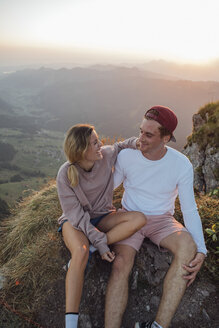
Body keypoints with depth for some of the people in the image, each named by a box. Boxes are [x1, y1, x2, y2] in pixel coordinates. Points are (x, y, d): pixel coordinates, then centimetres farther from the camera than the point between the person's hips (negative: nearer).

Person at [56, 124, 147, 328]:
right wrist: (100, 243, -23)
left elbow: (121, 146, 10)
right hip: (75, 221, -4)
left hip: (102, 217, 4)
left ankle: (84, 250, -18)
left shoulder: (105, 156, -13)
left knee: (139, 219, -23)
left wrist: (138, 141, -14)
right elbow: (76, 215, -19)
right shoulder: (65, 174, -21)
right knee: (80, 253, -36)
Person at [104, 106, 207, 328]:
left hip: (161, 220, 0)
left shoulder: (182, 164, -14)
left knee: (188, 246, -32)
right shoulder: (126, 156, -12)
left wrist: (201, 250, -21)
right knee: (120, 266, -27)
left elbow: (190, 210, -8)